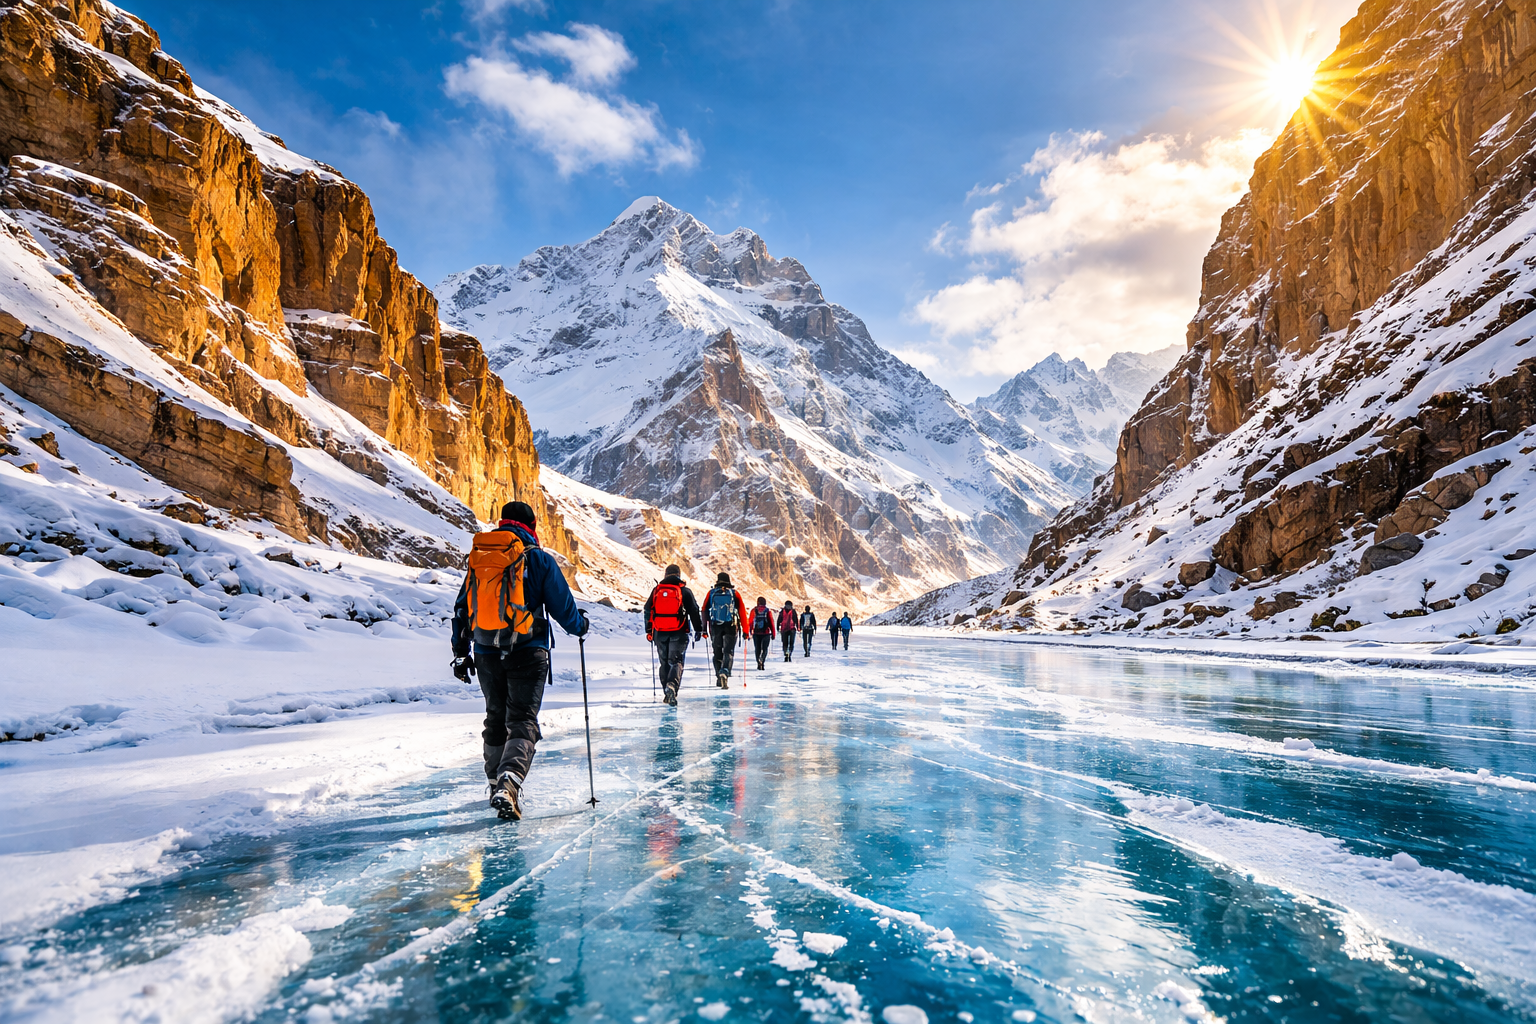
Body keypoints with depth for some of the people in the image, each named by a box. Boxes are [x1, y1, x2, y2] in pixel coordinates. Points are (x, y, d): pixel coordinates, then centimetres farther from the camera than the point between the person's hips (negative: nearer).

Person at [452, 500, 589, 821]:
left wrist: (461, 653, 21)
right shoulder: (538, 558, -4)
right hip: (527, 652, -5)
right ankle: (509, 781, -25)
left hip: (486, 653, 5)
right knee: (522, 720, -4)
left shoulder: (478, 557, 10)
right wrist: (579, 626, 18)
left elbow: (462, 607, 14)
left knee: (496, 718, 20)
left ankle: (497, 782, 31)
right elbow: (561, 604, -2)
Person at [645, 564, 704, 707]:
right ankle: (672, 685, -28)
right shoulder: (685, 591, 1)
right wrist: (698, 629, 8)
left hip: (660, 633, 3)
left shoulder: (656, 590, 8)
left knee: (664, 662, 15)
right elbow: (694, 612, 0)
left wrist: (648, 631, 20)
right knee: (676, 661, -3)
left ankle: (666, 693, 17)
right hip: (678, 633, -3)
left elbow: (648, 610, 12)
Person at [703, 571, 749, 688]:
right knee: (729, 652, 0)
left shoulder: (711, 593, 5)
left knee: (717, 652, 15)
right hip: (731, 628, -2)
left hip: (715, 627, 2)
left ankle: (719, 678, 16)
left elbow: (704, 612, 3)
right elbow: (742, 613, 1)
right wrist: (745, 630, 4)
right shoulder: (735, 593, 2)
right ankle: (724, 672, -24)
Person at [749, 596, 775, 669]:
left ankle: (759, 664, 2)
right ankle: (762, 659, -22)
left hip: (756, 633, 1)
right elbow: (771, 623, -1)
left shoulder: (754, 610, 2)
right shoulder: (768, 612, -1)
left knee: (757, 649, 12)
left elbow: (750, 622, 3)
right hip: (766, 633, -1)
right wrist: (773, 634, 6)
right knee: (765, 649, 5)